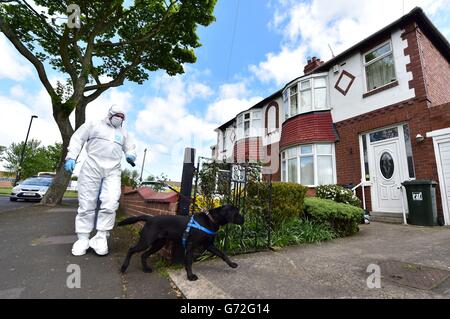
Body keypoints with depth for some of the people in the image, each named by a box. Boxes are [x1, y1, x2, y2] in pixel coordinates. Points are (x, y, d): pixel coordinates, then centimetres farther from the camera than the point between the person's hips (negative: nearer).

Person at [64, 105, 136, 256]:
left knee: (110, 203, -14)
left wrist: (131, 156, 0)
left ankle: (101, 237, -2)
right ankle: (83, 239, 13)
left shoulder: (123, 133, 22)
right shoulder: (94, 125, 12)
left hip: (113, 171, 2)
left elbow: (130, 148, 24)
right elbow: (77, 139, 7)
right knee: (87, 204, 1)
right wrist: (71, 157, -6)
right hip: (92, 167, -2)